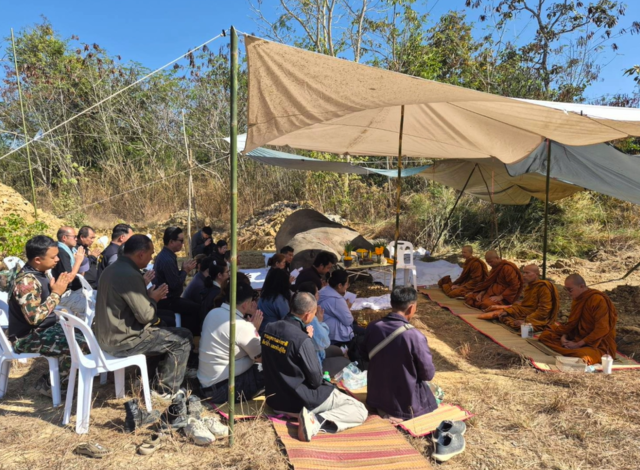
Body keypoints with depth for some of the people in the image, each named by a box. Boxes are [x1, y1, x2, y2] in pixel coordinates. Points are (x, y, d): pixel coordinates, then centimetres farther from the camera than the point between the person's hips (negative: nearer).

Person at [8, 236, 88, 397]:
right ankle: (47, 384, -2)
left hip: (45, 328, 10)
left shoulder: (39, 273, 4)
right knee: (81, 344, -23)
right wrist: (56, 293, -24)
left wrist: (61, 285, -1)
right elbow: (34, 317, -32)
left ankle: (58, 375, 19)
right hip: (28, 337, -10)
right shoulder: (26, 281, -24)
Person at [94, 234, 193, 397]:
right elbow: (146, 315, -23)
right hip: (123, 340, -10)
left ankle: (159, 378, 34)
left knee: (163, 329, 28)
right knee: (183, 338, -2)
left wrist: (143, 286, 12)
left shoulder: (113, 268, 7)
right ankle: (167, 389, 10)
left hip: (107, 335, 10)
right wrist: (154, 299, -5)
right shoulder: (130, 275, -25)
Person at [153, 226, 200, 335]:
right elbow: (176, 285, -25)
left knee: (190, 305, 17)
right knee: (196, 308, -15)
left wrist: (184, 269, 0)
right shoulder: (167, 260, -25)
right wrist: (185, 270, -12)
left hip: (165, 297, 11)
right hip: (167, 300, -11)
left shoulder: (165, 255, 9)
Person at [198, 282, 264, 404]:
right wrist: (255, 327, -3)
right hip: (222, 389, -9)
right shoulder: (241, 325, -23)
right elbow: (261, 357, -9)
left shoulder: (213, 313, 1)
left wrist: (251, 325, 7)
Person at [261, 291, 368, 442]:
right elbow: (316, 380, -18)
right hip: (300, 402, -8)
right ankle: (316, 421, -18)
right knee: (360, 410, -3)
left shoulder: (269, 329, -4)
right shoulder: (302, 339, -26)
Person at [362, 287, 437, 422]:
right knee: (435, 390, 25)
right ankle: (400, 413, 7)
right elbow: (428, 374, -14)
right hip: (405, 404, -5)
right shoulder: (415, 336, -26)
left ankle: (382, 406, 12)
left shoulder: (372, 327, -11)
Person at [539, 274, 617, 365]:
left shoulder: (598, 300, -19)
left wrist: (578, 344, -21)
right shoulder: (577, 299, 6)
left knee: (582, 356, -40)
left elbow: (602, 329, -23)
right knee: (545, 335, -1)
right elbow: (572, 323, 14)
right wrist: (564, 337, -6)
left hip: (599, 344, -8)